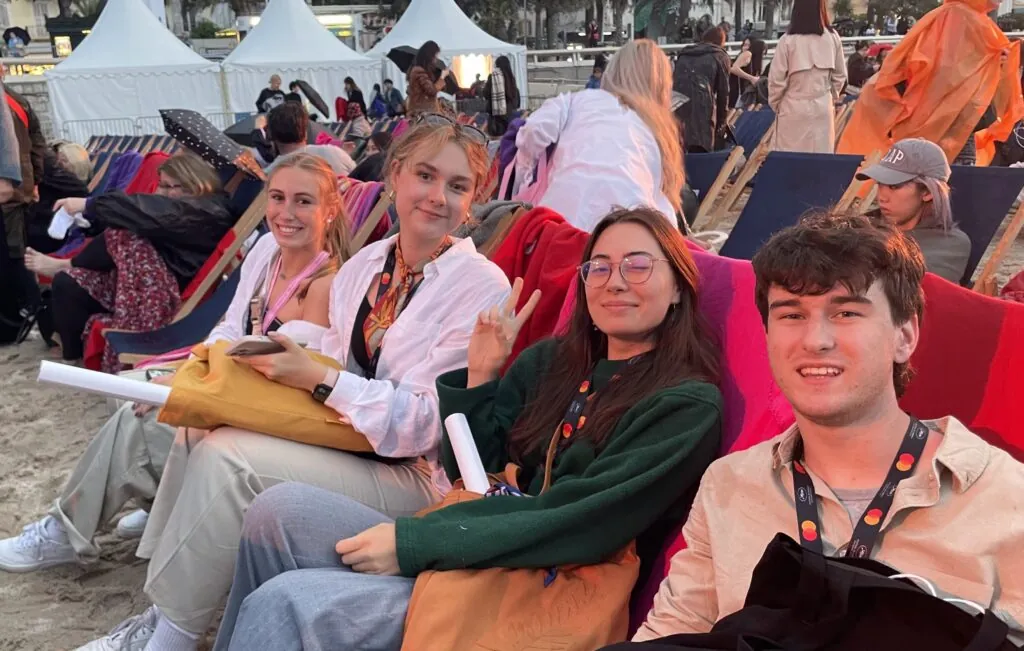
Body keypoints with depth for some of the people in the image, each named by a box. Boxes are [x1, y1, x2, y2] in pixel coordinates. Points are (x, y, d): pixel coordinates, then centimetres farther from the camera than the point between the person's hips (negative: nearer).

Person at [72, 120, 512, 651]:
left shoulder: (482, 285, -14)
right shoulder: (363, 265, 7)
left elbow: (429, 423, -18)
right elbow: (335, 367, 12)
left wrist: (319, 379, -20)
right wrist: (284, 368, -8)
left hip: (416, 474, -7)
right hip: (346, 439, 7)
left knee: (227, 457, -21)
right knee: (199, 430, -6)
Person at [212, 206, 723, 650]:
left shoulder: (689, 405, -8)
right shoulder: (551, 360, 10)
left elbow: (582, 528, -17)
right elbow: (466, 474, 13)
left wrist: (414, 542, -19)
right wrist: (480, 375, -2)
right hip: (468, 548, 6)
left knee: (285, 603, -19)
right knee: (281, 508, -10)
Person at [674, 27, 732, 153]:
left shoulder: (684, 54, 29)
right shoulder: (721, 57, 16)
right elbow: (723, 91, 12)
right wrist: (721, 121, 19)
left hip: (676, 106, 4)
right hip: (701, 108, -4)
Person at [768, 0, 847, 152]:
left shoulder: (788, 40, -13)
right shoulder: (832, 37, -2)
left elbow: (777, 79, -8)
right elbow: (840, 75, 8)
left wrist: (775, 104, 9)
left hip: (793, 108, -3)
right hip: (823, 107, 3)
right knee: (821, 154, 9)